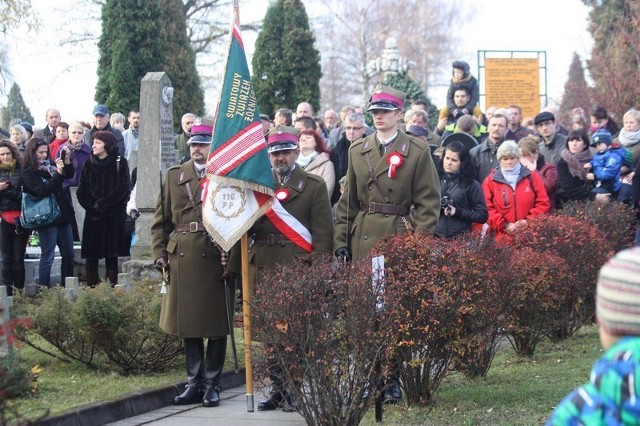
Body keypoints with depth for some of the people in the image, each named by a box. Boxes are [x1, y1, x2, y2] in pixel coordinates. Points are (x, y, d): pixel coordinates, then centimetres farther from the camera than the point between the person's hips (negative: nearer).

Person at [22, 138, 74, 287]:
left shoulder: (49, 166, 9)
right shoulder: (29, 173, -8)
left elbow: (69, 175, 20)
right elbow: (43, 190, -20)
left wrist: (67, 160, 1)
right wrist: (58, 173, -25)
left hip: (62, 215, 7)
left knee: (68, 255, 10)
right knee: (47, 256, -5)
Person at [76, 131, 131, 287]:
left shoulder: (120, 163, 1)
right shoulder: (88, 165, 10)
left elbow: (122, 190, -7)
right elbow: (81, 192, 6)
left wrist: (101, 204, -11)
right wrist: (92, 207, -10)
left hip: (114, 217, -3)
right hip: (93, 217, 3)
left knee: (111, 256, -3)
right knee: (91, 256, -2)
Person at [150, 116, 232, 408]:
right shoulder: (174, 176, 12)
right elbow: (160, 220, 14)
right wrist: (160, 254, 4)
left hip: (216, 260, -3)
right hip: (182, 260, 3)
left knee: (216, 326, 3)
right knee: (188, 325, 8)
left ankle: (212, 384, 11)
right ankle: (194, 383, 15)